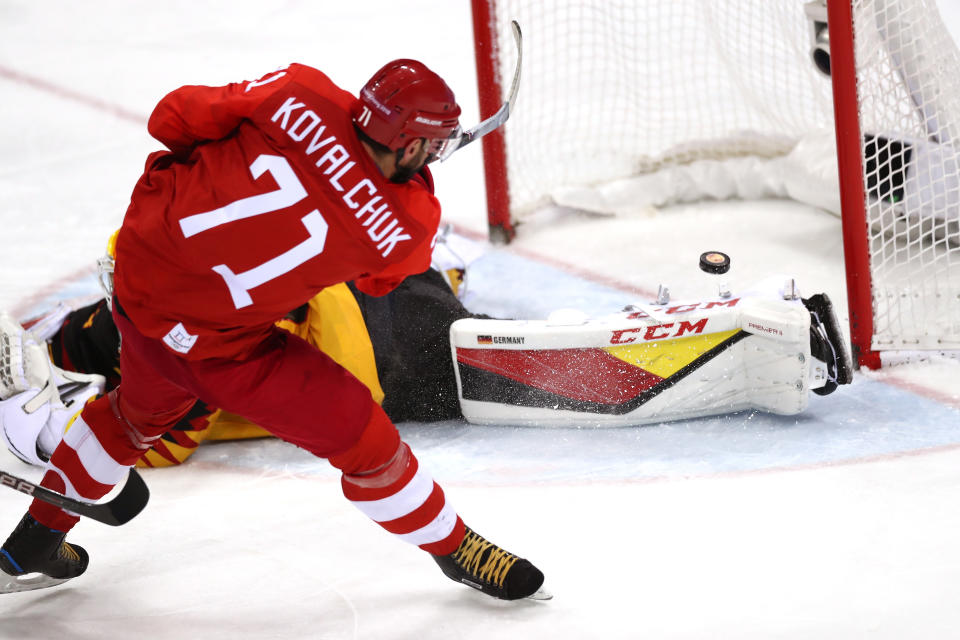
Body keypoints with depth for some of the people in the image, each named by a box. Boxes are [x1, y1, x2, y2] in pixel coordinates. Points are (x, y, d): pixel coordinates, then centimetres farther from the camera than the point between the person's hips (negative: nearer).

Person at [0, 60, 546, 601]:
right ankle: (455, 548, 25)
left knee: (143, 410, 35)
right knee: (357, 432, 8)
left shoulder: (302, 94, -16)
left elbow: (174, 118, -8)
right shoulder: (403, 230, -18)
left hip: (139, 268, 6)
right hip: (213, 342, -6)